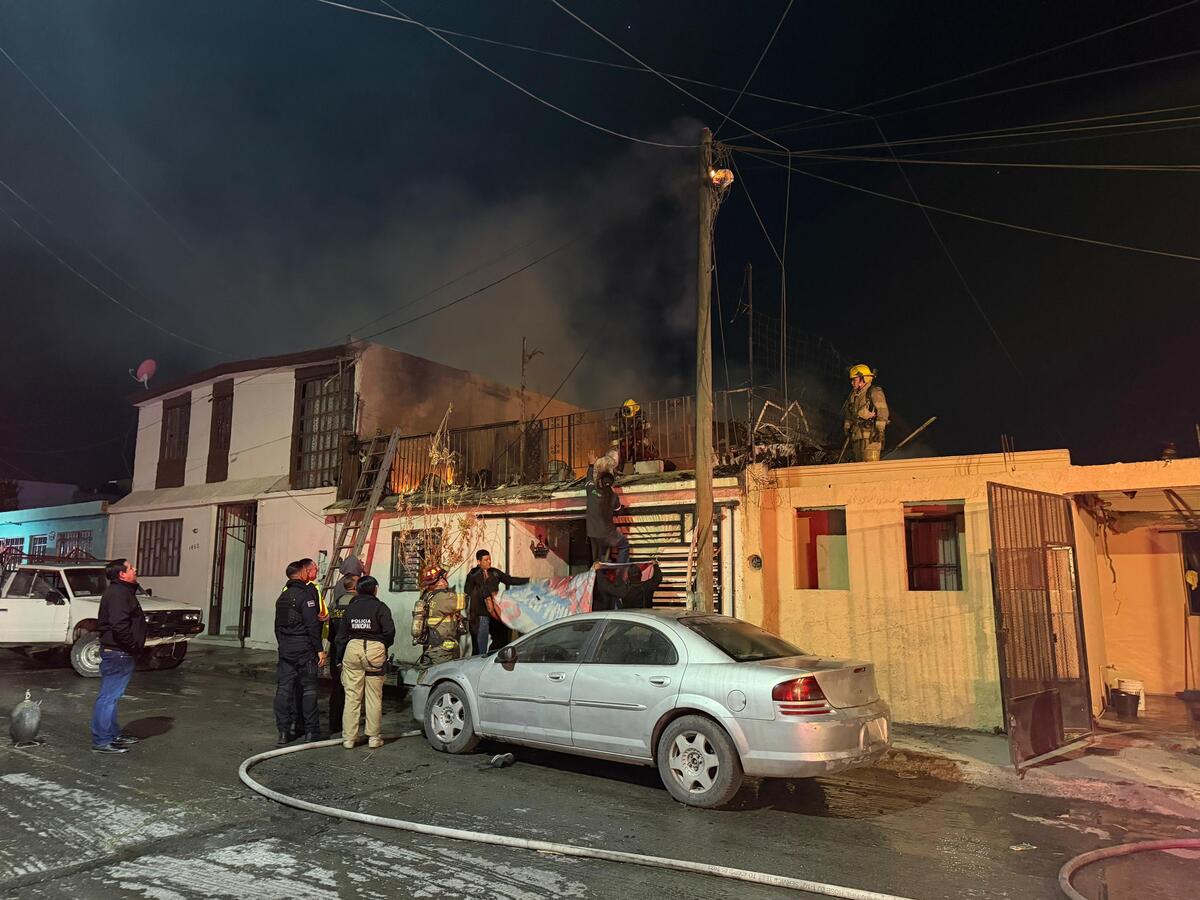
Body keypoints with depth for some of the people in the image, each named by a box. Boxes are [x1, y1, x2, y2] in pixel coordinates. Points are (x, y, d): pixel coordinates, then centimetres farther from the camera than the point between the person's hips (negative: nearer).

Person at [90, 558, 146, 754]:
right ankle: (101, 740, 0)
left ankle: (113, 734, 30)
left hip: (115, 651, 11)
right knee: (109, 696, -5)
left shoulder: (122, 591, 16)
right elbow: (119, 626, -27)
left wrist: (134, 646, 15)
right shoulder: (118, 593, -18)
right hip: (117, 652, -11)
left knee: (111, 695, 19)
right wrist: (134, 646, -18)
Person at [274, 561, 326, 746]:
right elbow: (312, 625, -18)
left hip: (285, 649, 7)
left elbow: (277, 625, 19)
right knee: (309, 689, 1)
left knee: (284, 689, 6)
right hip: (304, 649, -7)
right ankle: (311, 732, 6)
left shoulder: (283, 596, 14)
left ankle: (284, 731, 9)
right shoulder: (306, 594, -13)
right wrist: (320, 649, -13)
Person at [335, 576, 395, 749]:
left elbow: (340, 635, 11)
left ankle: (348, 738, 11)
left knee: (352, 696, 8)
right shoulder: (380, 607, -2)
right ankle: (373, 737, 11)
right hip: (375, 649, -3)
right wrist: (384, 646, 7)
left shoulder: (350, 608, 11)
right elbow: (389, 631, -12)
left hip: (352, 647, 3)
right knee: (374, 697, 6)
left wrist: (340, 657, 18)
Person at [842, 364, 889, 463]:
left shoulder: (875, 392, -7)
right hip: (856, 435, 8)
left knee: (869, 463, -13)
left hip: (870, 435, -8)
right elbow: (847, 413, 26)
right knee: (856, 461, 9)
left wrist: (879, 430, -20)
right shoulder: (853, 394, 17)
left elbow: (883, 412, -14)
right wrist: (846, 428, 20)